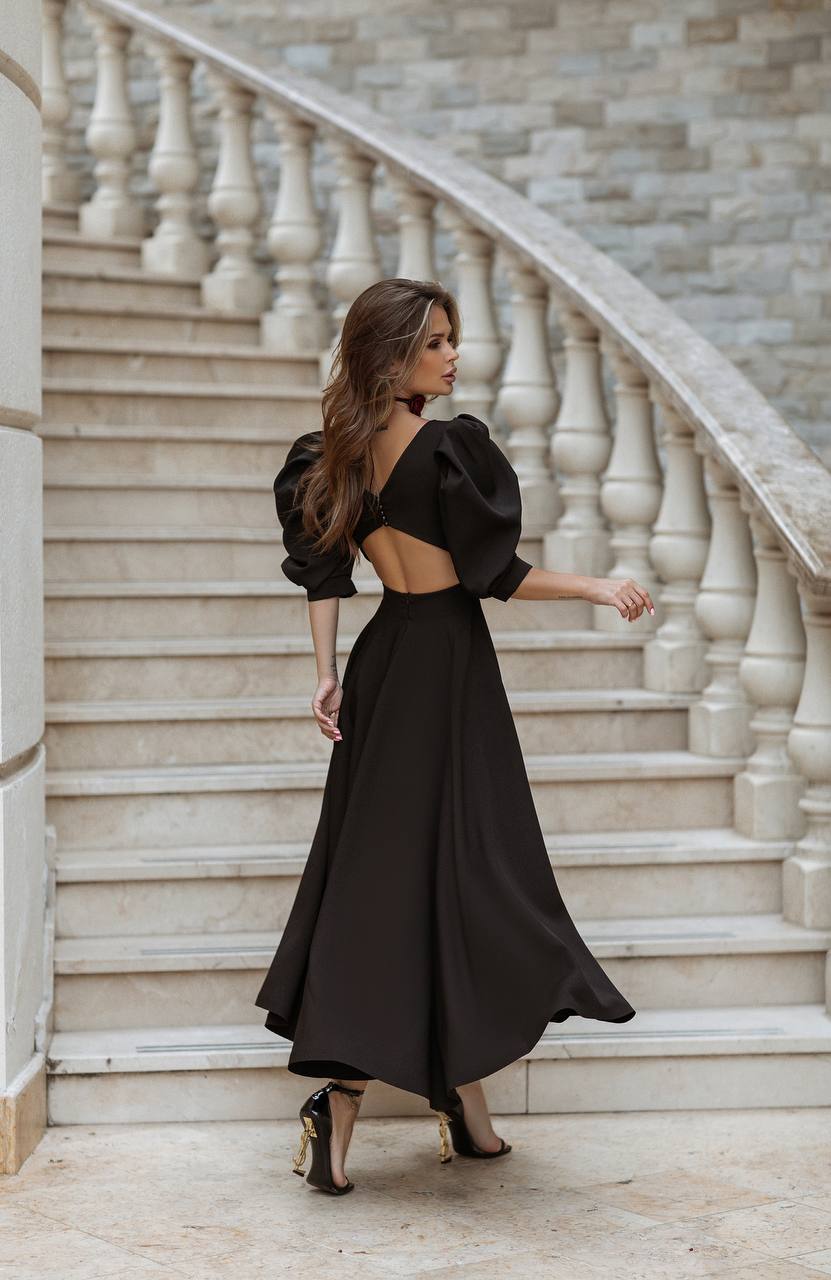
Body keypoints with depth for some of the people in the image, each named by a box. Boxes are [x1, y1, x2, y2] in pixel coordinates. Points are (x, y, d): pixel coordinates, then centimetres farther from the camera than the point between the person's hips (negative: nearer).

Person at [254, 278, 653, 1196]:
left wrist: (328, 675, 8)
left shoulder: (339, 456, 6)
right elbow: (495, 574, -15)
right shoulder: (453, 445, -16)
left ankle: (339, 1106, 12)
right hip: (447, 667, -7)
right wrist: (598, 588, -3)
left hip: (382, 664, 7)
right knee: (459, 869, 0)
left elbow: (321, 568, 6)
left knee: (371, 866, 10)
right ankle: (461, 1098, 3)